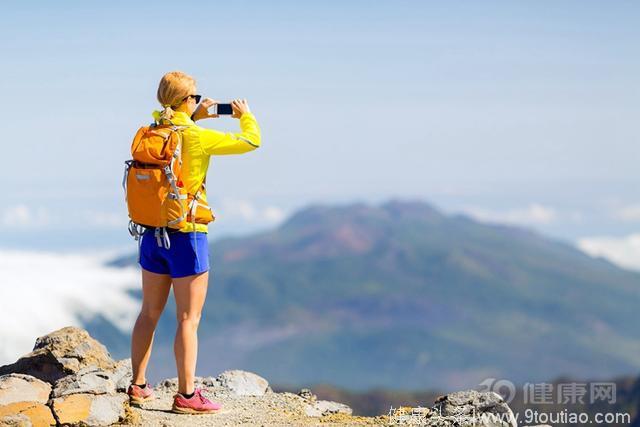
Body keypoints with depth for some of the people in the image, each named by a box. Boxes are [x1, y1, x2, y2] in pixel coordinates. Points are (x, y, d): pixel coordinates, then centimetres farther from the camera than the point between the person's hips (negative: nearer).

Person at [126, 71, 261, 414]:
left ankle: (138, 386, 25)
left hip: (152, 234, 7)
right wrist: (246, 116, 8)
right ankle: (186, 395, 3)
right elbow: (250, 141, -11)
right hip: (186, 237, -6)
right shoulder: (197, 138, -16)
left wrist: (194, 119, 20)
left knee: (150, 312, 18)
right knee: (189, 319, 1)